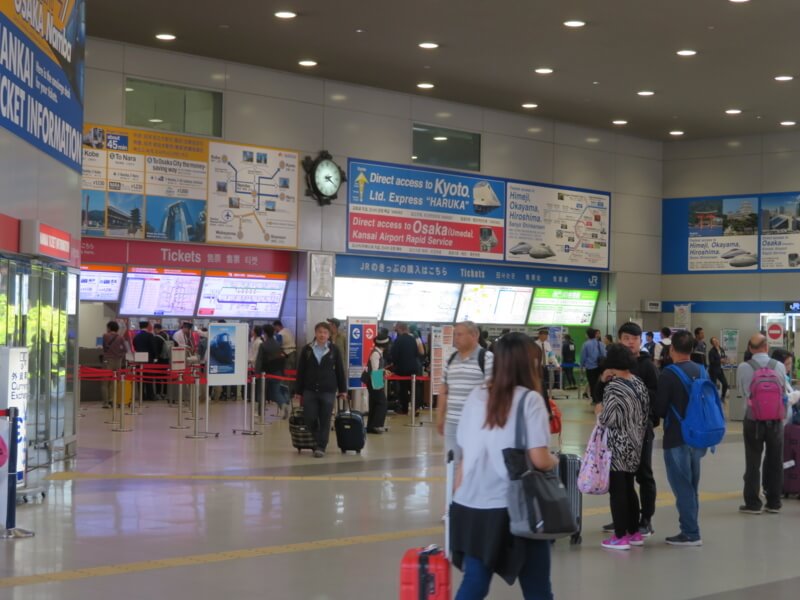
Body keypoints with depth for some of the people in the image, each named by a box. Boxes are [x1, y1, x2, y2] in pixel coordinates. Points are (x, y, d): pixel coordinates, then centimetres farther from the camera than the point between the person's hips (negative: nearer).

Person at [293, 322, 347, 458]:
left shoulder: (334, 349, 1)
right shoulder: (307, 349, 3)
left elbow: (340, 370, 5)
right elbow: (300, 371, 6)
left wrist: (343, 390, 4)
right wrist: (298, 391, 4)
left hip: (328, 390, -1)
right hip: (310, 390, 1)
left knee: (325, 421, 0)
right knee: (310, 419, 1)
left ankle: (321, 447, 6)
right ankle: (317, 443, 23)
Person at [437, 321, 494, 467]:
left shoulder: (487, 358, -8)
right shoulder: (451, 359, 13)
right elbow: (444, 391, 19)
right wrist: (440, 417, 17)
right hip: (452, 422, 7)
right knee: (452, 463, 11)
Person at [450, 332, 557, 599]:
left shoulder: (476, 397, 6)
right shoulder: (530, 399, -9)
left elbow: (464, 456, 8)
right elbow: (539, 460, -15)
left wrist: (458, 497, 16)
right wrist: (555, 461, 6)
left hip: (474, 505, 5)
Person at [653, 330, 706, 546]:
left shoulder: (669, 374, -15)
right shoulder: (701, 371, 4)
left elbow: (659, 409, -13)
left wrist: (668, 415, 8)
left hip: (676, 439, -6)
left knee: (682, 487, 1)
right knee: (692, 487, 15)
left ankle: (690, 533, 3)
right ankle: (691, 530, 20)